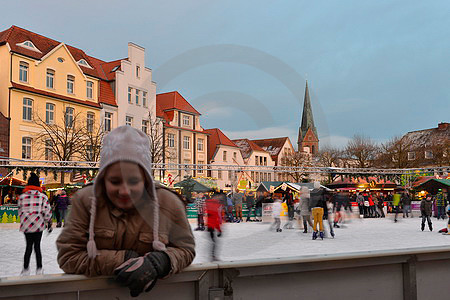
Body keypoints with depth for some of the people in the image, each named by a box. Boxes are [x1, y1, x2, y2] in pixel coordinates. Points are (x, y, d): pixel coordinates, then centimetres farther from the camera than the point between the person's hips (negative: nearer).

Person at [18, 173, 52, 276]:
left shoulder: (22, 197, 1)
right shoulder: (43, 196, -4)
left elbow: (20, 212, 7)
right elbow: (47, 211, -5)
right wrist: (49, 223, 5)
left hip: (26, 225, 1)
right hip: (38, 225, -1)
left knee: (29, 246, 11)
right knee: (37, 246, 8)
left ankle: (25, 269, 14)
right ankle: (39, 269, 12)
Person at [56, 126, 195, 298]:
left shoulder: (170, 204, -7)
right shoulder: (85, 201, -6)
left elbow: (186, 250, 1)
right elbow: (68, 256, -8)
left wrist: (155, 262, -20)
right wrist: (125, 259, -16)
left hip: (151, 292, 1)